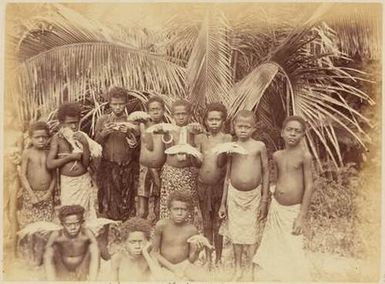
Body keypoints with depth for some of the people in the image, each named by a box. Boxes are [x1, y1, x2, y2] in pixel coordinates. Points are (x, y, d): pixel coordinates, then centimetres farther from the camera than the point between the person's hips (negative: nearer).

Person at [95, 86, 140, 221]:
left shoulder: (131, 121, 2)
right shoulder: (103, 120, 6)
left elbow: (137, 147, -3)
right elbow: (96, 143, 6)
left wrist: (129, 134, -18)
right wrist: (104, 133, -11)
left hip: (127, 168, -1)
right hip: (108, 167, 1)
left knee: (126, 201, 0)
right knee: (109, 202, 0)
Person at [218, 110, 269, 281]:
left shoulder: (259, 146, -6)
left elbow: (265, 172, 0)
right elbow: (228, 175, 6)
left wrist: (264, 200, -2)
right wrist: (223, 203, 8)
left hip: (253, 195, -2)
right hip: (235, 194, 2)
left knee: (252, 233, 7)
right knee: (236, 233, 11)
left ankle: (249, 269, 24)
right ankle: (238, 269, 28)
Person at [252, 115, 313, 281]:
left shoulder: (304, 156, -10)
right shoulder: (277, 156, 5)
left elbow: (309, 186, -10)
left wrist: (302, 216, -13)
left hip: (293, 210, -5)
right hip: (276, 207, 5)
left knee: (292, 252, -1)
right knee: (273, 248, 13)